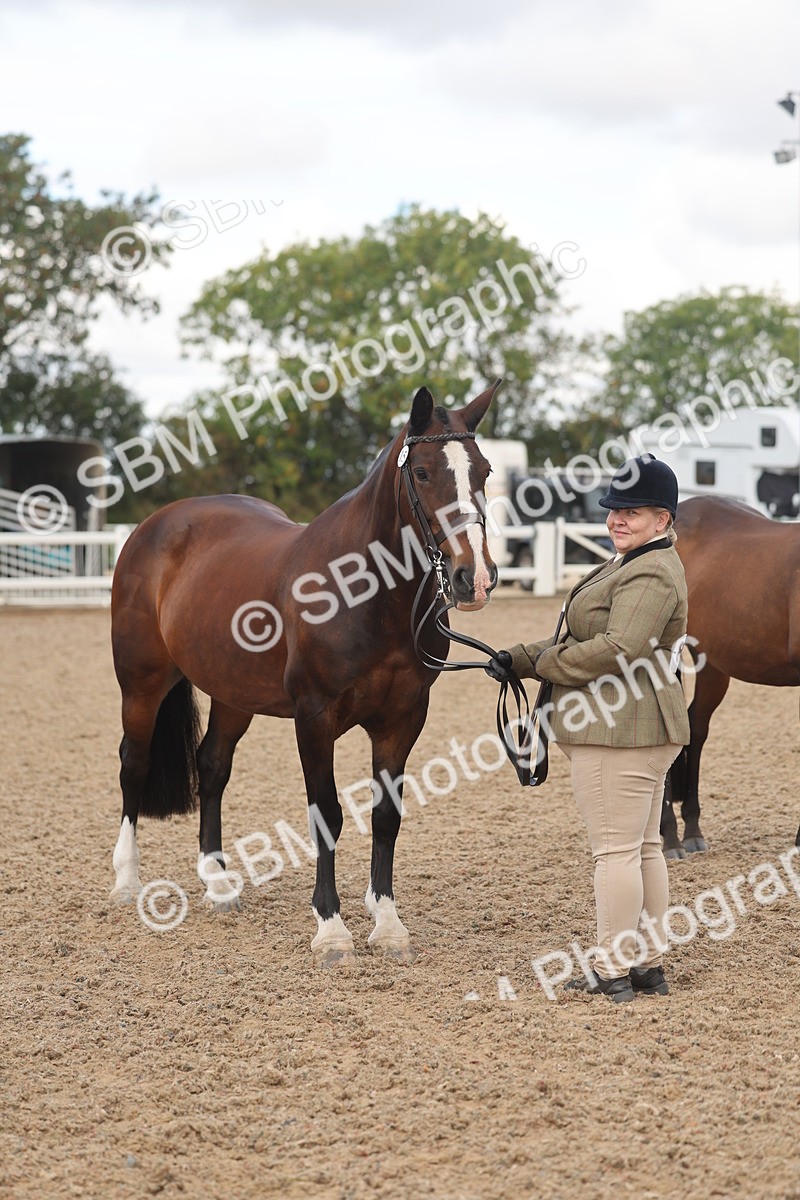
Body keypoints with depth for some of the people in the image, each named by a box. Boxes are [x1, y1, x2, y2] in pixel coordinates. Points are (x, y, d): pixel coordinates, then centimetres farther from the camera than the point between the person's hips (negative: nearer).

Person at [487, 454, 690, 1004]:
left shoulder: (651, 575, -17)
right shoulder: (629, 564, 19)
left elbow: (618, 648, -28)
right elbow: (581, 637, 22)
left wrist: (547, 664, -14)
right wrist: (519, 658, 10)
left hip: (618, 731, -11)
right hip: (642, 727, 11)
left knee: (616, 848, -6)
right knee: (644, 846, 13)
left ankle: (613, 971, -2)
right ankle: (649, 962, 20)